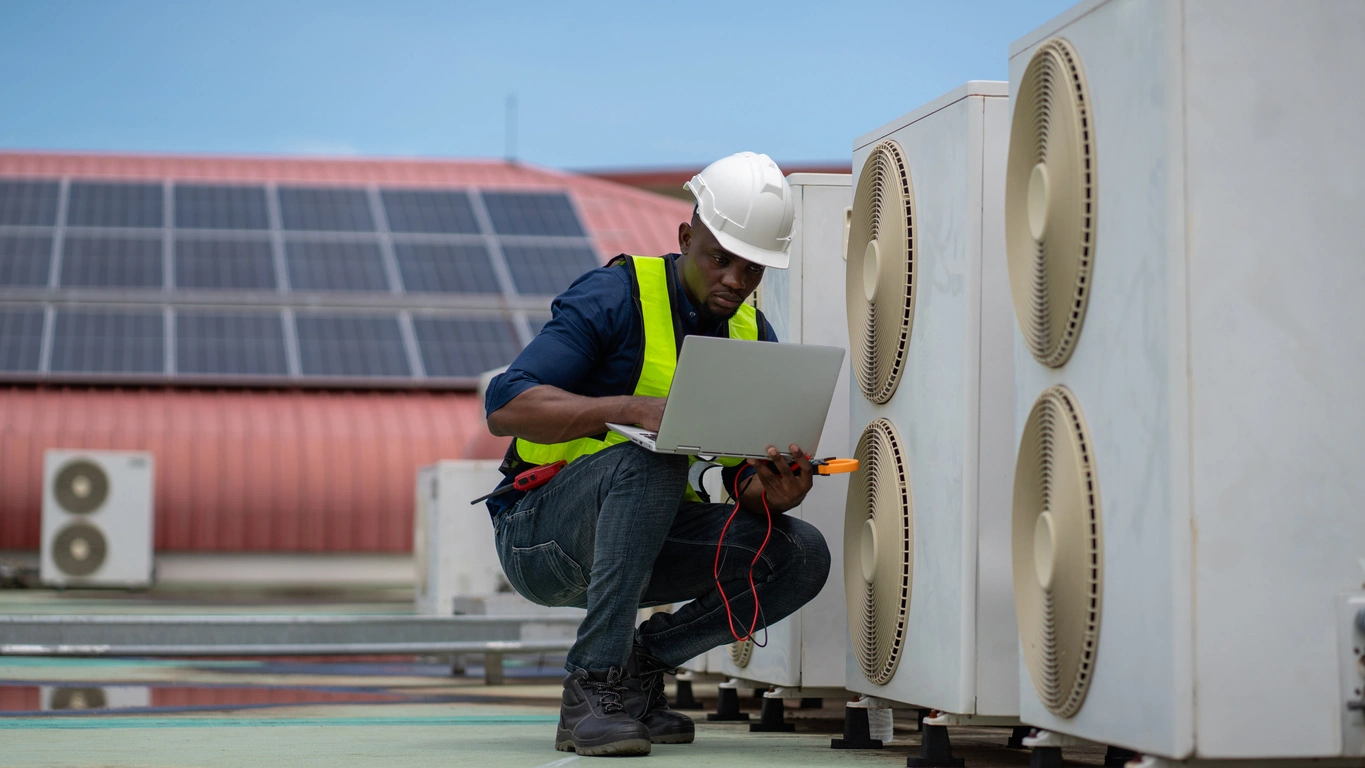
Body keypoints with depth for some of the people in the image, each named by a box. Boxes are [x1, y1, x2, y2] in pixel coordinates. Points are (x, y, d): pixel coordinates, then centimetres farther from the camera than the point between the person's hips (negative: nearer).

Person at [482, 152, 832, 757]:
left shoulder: (752, 336, 4)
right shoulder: (615, 297, -15)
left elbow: (745, 480, 1)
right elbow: (505, 406, -25)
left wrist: (773, 494, -24)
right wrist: (633, 408, -37)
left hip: (642, 537, 6)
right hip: (538, 535, -6)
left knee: (800, 555, -12)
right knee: (650, 459, -36)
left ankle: (640, 663, 1)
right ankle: (592, 687, -28)